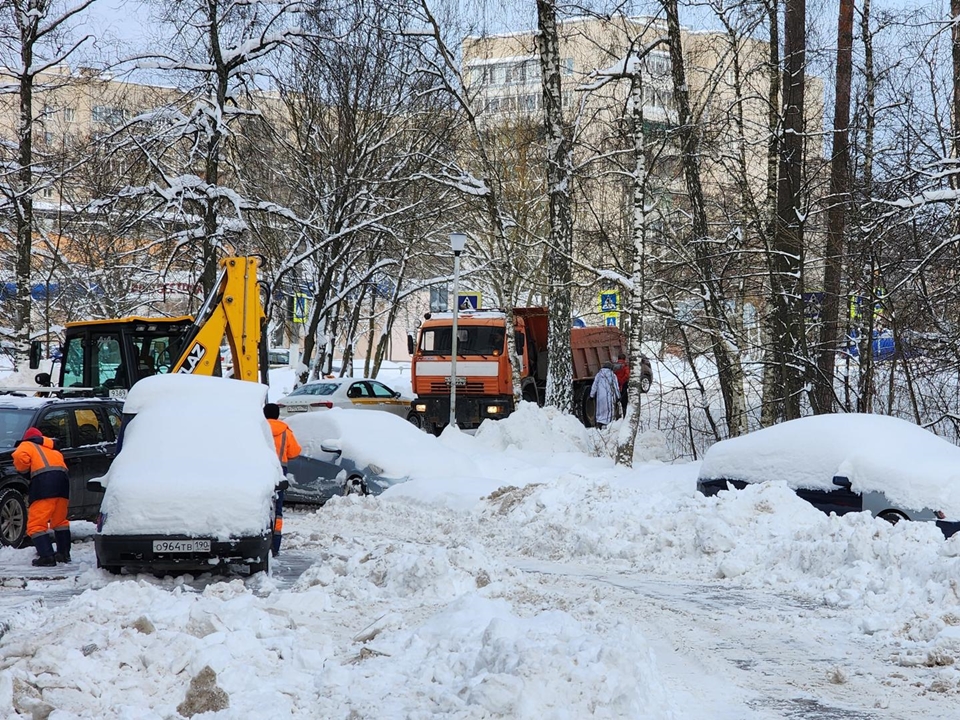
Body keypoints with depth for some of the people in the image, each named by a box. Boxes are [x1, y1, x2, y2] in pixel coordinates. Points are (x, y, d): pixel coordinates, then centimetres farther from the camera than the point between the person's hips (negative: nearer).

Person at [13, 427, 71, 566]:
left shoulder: (27, 445, 18)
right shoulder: (53, 449, 37)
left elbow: (19, 456, -3)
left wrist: (22, 469, 13)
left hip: (44, 482, -6)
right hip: (62, 479, 6)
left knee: (36, 523, -5)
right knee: (60, 521, 24)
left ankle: (46, 556, -16)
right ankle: (64, 553, 25)